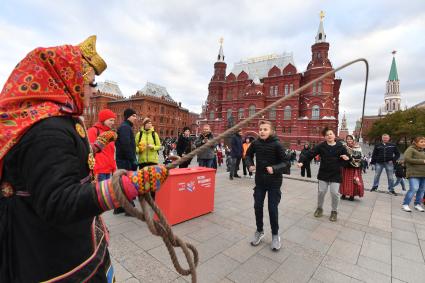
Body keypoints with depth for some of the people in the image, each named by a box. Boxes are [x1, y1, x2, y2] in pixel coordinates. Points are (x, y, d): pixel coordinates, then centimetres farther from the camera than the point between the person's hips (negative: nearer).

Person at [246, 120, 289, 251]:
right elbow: (248, 154, 13)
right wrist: (250, 165, -4)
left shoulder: (277, 144, -15)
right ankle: (259, 231, 32)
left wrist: (274, 168, -30)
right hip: (259, 180, 4)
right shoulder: (256, 143, -4)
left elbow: (285, 161, -12)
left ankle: (275, 234, 26)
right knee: (257, 206, 10)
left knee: (273, 208, 4)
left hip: (274, 181, -3)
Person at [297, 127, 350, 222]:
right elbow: (310, 154, -12)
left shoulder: (341, 147, -2)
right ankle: (319, 208, 28)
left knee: (335, 193, -1)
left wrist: (346, 158, -16)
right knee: (321, 191, 5)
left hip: (336, 174, 0)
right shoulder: (321, 146, -5)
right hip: (323, 173, 1)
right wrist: (302, 161, -25)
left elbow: (347, 158, 9)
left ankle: (334, 211, 23)